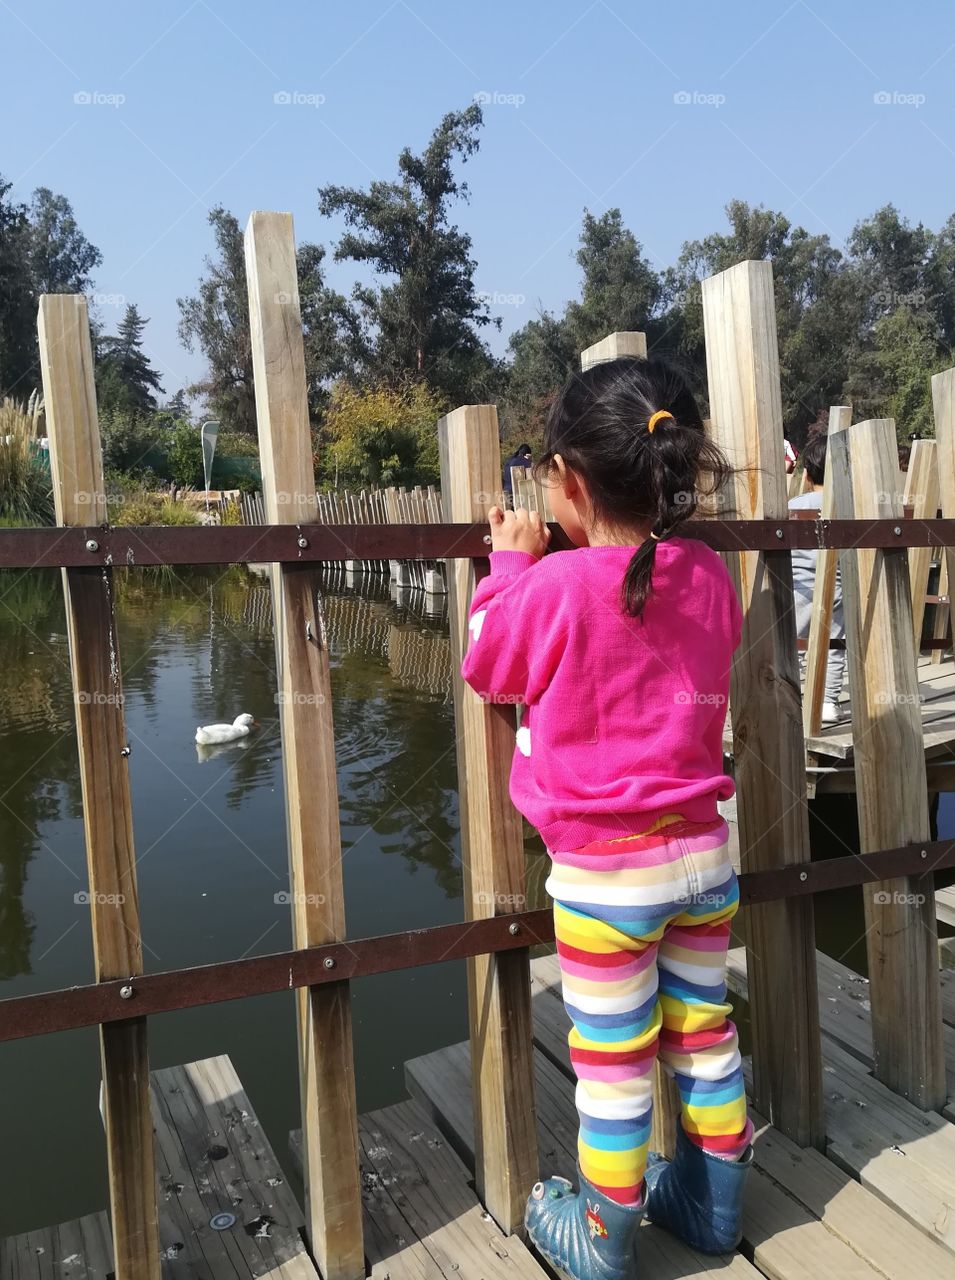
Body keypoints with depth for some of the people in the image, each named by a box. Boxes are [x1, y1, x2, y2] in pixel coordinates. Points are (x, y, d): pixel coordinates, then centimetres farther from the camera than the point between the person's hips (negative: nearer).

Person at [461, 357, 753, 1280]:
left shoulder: (556, 588, -19)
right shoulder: (710, 579, -2)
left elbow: (487, 666, -2)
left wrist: (513, 560, 7)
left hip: (604, 869, -5)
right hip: (704, 854, 6)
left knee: (612, 1067, 11)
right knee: (705, 1038, 21)